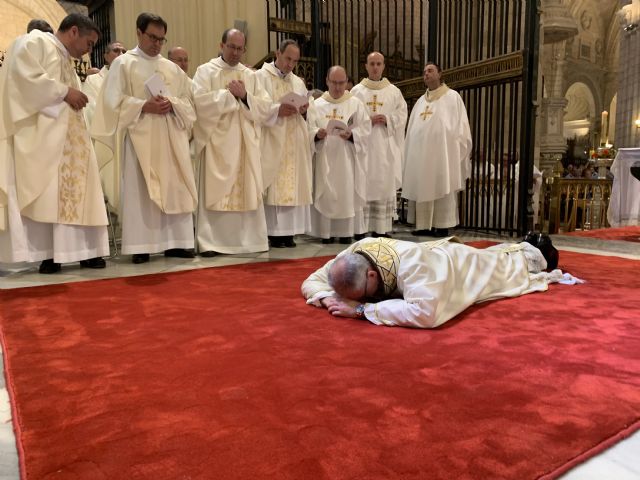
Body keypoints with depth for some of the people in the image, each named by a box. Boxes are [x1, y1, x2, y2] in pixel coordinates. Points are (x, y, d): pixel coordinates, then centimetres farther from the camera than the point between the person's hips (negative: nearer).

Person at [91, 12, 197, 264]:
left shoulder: (172, 68, 17)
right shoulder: (123, 63, 6)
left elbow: (188, 100, 12)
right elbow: (113, 100, -2)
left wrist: (171, 104, -9)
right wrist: (144, 106, -15)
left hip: (170, 137, 4)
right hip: (139, 136, -4)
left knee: (174, 188, 0)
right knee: (138, 189, -5)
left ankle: (174, 242, 5)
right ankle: (140, 245, -2)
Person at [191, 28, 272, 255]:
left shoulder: (250, 75, 16)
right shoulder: (205, 71, 4)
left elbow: (265, 107, 7)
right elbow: (200, 102, -13)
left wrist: (245, 96, -9)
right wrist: (229, 93, -8)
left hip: (246, 143, 4)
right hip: (217, 142, -4)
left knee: (248, 190, 3)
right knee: (214, 191, -5)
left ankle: (250, 238, 10)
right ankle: (210, 241, -1)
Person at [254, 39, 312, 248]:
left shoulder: (298, 82, 19)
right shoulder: (261, 77, 1)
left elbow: (306, 115, 21)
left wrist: (303, 110, -1)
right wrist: (277, 110, -20)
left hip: (294, 144, 6)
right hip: (272, 143, -5)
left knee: (293, 185, 2)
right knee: (274, 186, -8)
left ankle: (287, 230, 6)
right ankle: (273, 231, -4)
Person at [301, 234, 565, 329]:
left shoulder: (412, 262, -51)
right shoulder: (354, 253, -32)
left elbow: (424, 313, -61)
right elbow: (311, 281, -21)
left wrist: (362, 309, -57)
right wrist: (329, 298, -43)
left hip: (466, 264, -6)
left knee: (506, 266, 28)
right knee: (493, 254, 36)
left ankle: (535, 252, 57)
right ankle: (525, 246, 63)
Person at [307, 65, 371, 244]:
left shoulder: (356, 104, 7)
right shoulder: (317, 104, 9)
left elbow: (365, 129, 0)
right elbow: (309, 130, 2)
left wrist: (351, 134, -18)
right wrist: (317, 134, -20)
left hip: (347, 158, -1)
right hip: (324, 158, 1)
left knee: (348, 193, -2)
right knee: (325, 194, -1)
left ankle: (346, 231, 4)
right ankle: (327, 231, 6)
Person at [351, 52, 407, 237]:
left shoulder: (394, 91, 11)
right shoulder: (357, 91, 8)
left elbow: (402, 114, 7)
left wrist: (388, 120, -10)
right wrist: (368, 120, -12)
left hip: (386, 145, 1)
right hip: (363, 144, -1)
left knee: (385, 183, -1)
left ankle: (381, 227, 4)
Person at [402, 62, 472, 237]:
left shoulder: (452, 97, 4)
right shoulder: (420, 101, 18)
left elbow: (460, 125, -2)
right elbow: (411, 130, 17)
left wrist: (457, 150, -10)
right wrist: (409, 153, 9)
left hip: (442, 153, -5)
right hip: (421, 154, 5)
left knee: (442, 189, -4)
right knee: (423, 189, 4)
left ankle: (443, 226, 0)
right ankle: (425, 225, 8)